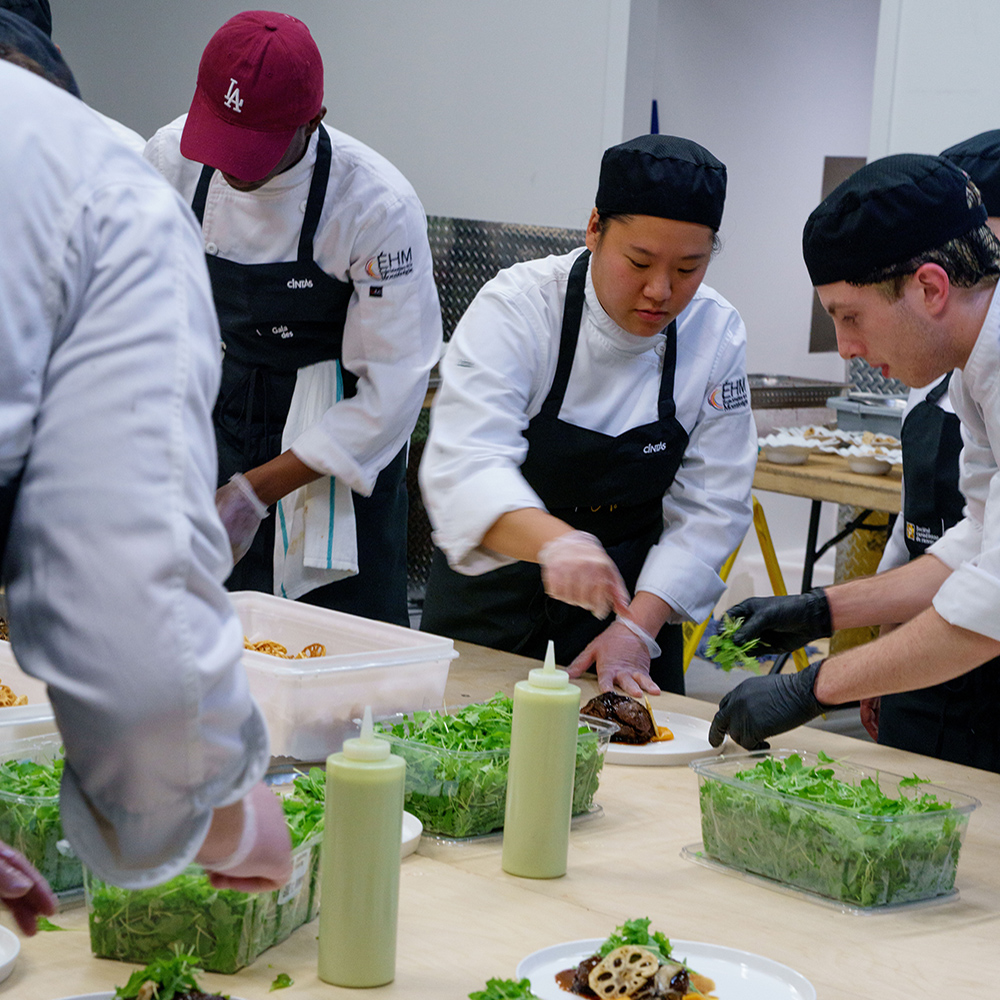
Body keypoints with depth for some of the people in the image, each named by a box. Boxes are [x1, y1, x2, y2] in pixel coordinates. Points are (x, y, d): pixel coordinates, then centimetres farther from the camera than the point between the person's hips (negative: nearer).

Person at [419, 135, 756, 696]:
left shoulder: (717, 334, -10)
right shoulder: (519, 306, -21)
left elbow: (710, 507, -6)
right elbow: (464, 467, -33)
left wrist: (637, 629, -18)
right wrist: (554, 541, -52)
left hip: (629, 602, 2)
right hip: (491, 606, -2)